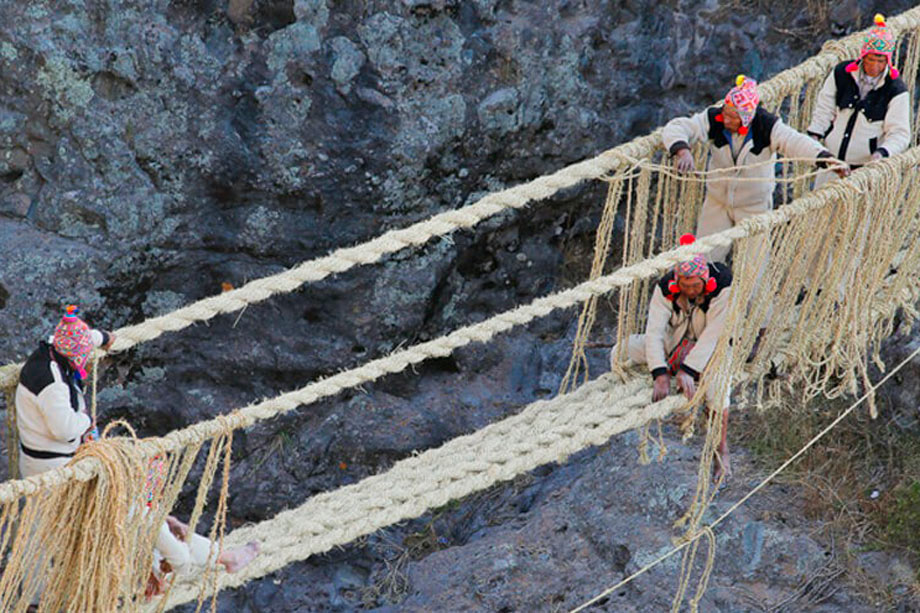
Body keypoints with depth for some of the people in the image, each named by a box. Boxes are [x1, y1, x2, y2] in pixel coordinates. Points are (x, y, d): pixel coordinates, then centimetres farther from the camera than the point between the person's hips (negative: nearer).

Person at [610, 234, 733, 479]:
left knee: (716, 379, -35)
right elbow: (654, 331, -29)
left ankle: (721, 450, -22)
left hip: (711, 348, -4)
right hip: (675, 342, 4)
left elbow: (713, 334, -33)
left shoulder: (722, 284, -30)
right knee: (621, 354, -10)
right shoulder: (666, 287, -22)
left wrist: (688, 370, -41)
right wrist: (660, 374, -42)